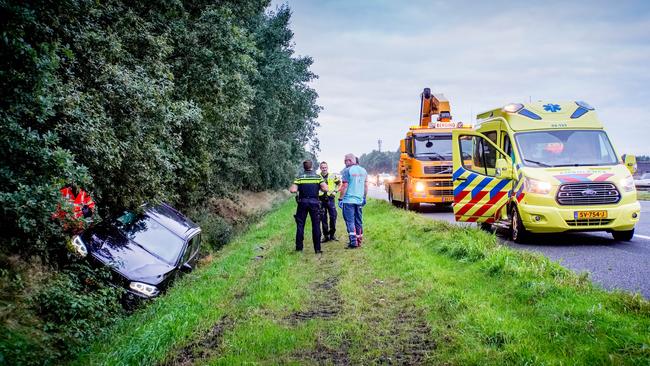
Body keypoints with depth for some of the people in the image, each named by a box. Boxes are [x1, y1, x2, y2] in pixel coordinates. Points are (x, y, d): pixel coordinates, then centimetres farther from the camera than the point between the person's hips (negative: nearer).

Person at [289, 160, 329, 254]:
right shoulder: (318, 177, 0)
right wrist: (318, 188, 10)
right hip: (314, 203, 0)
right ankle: (317, 249, 4)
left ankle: (299, 247, 10)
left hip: (302, 203, 0)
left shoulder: (299, 177, -1)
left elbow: (293, 190, -10)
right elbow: (325, 189, -9)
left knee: (300, 225, 8)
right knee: (316, 226, 4)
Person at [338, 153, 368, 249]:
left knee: (350, 221, -4)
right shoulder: (363, 170, 11)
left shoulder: (347, 170, -9)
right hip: (359, 200, 6)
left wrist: (340, 199, -8)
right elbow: (366, 186, 15)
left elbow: (345, 186, -12)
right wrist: (364, 198, 23)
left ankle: (353, 241, -9)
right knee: (358, 221, 13)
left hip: (349, 200, -6)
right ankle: (359, 240, 18)